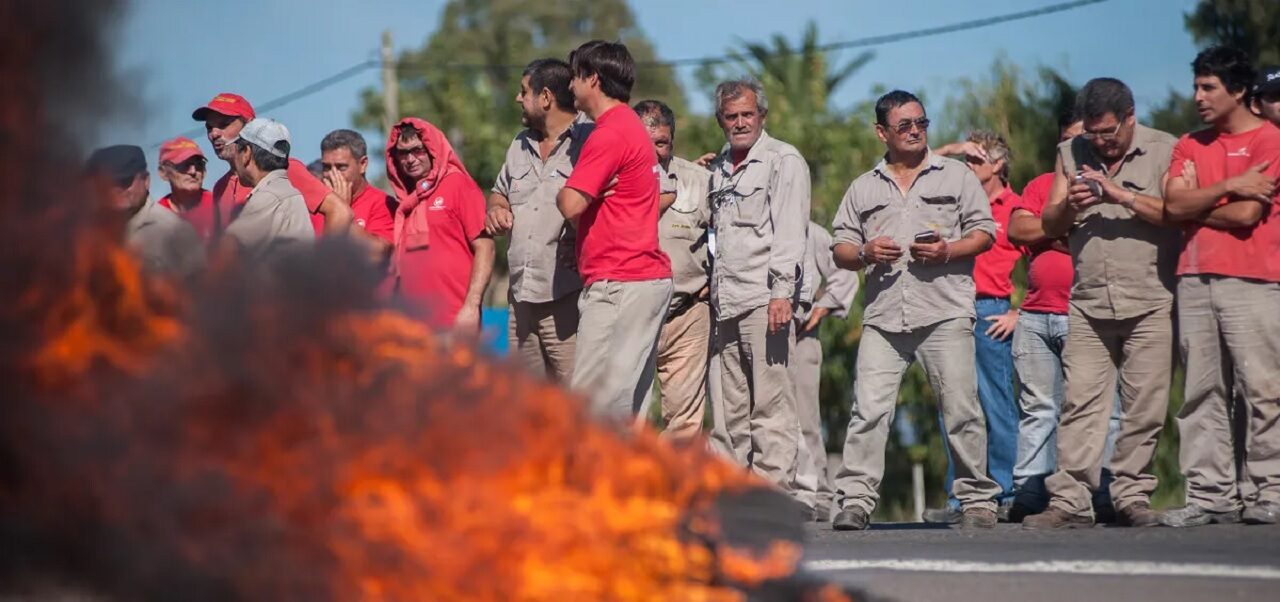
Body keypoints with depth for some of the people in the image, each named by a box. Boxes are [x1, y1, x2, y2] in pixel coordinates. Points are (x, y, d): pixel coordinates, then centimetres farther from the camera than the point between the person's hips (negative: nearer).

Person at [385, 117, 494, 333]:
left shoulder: (458, 185, 1)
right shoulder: (404, 200, 17)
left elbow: (484, 248, -5)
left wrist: (471, 306, -13)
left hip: (453, 324, -6)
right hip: (410, 327, 6)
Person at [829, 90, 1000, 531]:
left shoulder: (956, 176, 12)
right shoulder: (863, 188, 18)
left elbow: (984, 232, 8)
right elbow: (840, 249, 17)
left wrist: (948, 251, -10)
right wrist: (864, 253, -6)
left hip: (945, 314, -2)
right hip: (883, 318, 2)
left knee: (961, 410, -4)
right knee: (868, 410, -8)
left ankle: (977, 499, 4)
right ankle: (855, 501, -8)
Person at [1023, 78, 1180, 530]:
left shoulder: (1164, 151, 3)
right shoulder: (1070, 153, 14)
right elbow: (1049, 226, 15)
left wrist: (1121, 195, -16)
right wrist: (1068, 205, -7)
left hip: (1150, 303, -3)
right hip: (1088, 303, 3)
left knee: (1144, 407, -2)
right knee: (1080, 403, -4)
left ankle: (1132, 497, 6)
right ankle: (1070, 501, -6)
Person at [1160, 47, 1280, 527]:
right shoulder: (1190, 145, 18)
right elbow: (1174, 205, 4)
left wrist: (1195, 209, 4)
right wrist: (1227, 187, -8)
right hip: (1195, 281, 5)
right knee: (1202, 393, 2)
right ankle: (1210, 494, 3)